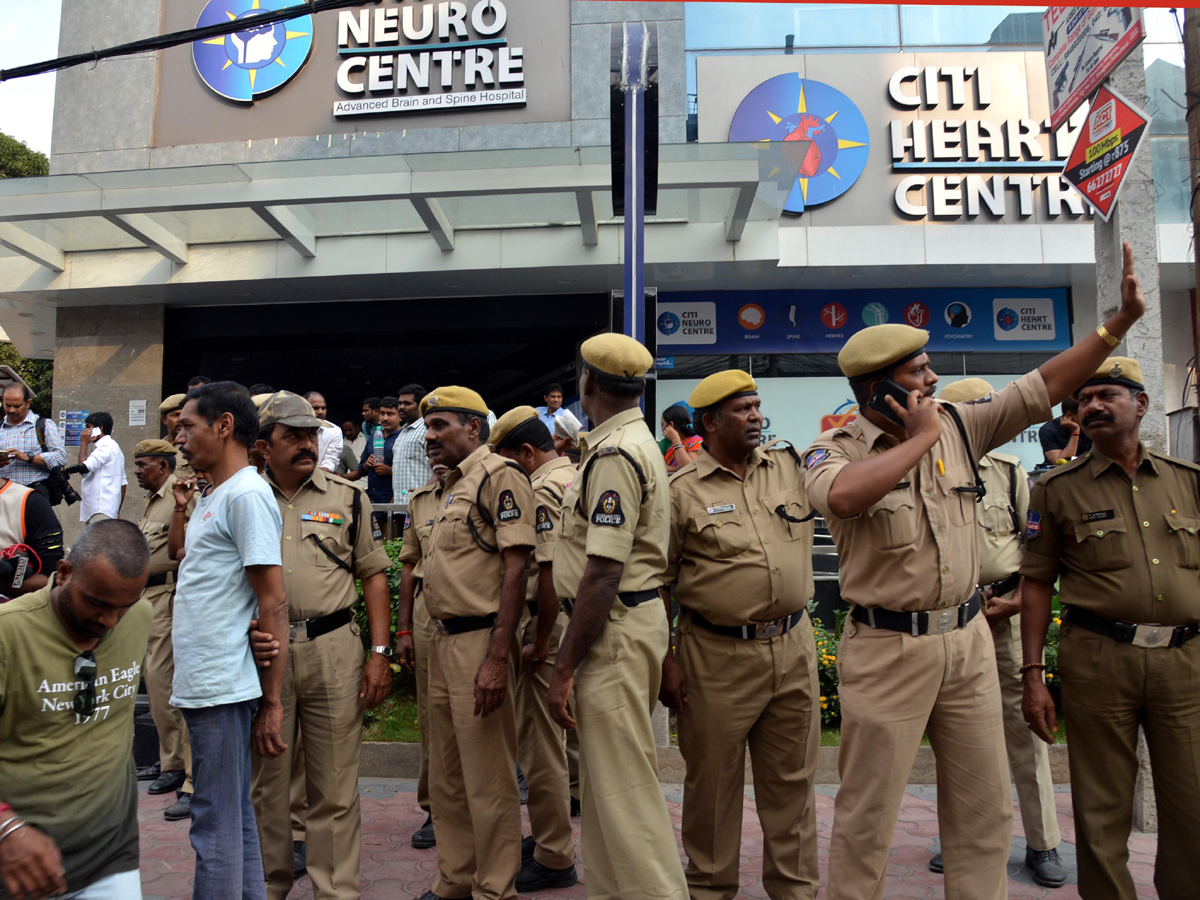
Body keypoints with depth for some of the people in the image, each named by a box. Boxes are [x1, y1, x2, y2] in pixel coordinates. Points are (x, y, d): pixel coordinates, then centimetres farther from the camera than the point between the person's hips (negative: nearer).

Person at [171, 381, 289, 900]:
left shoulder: (247, 495, -15)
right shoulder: (212, 498, 15)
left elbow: (274, 605, -18)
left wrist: (271, 702, -17)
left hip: (223, 689, -10)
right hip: (201, 683, 10)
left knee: (217, 824, 1)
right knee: (232, 817, 19)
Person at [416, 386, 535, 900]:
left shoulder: (499, 474, -12)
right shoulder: (453, 485, 17)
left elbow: (515, 567, -19)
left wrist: (497, 658, -23)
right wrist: (423, 635, 17)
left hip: (479, 640, -10)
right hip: (443, 640, 10)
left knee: (488, 780, 2)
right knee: (446, 776, 19)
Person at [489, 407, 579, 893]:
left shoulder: (544, 489, -16)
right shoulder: (576, 477, 14)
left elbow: (551, 570, -25)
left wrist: (539, 643, -18)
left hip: (549, 622, -10)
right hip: (574, 618, 10)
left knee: (541, 745, 2)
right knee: (540, 738, 21)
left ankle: (554, 860, 15)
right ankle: (547, 837, 35)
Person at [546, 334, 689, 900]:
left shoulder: (614, 454, -19)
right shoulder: (633, 443, 15)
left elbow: (603, 573, -23)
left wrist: (564, 668, -19)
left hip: (614, 629, -11)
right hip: (629, 618, 11)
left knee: (624, 789, -1)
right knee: (605, 783, 20)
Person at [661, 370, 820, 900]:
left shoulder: (792, 466, 6)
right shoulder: (682, 490, -6)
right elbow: (657, 582, -4)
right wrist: (663, 660, -6)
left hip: (793, 649, 4)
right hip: (718, 656, -3)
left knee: (792, 780, 16)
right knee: (712, 781, 11)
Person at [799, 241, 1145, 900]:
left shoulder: (959, 426, 6)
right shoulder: (834, 450, -11)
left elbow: (1046, 387, 9)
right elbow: (844, 496, -34)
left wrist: (1120, 321, 3)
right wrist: (921, 437, -21)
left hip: (967, 641, 6)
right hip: (887, 648, -5)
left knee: (985, 807, 17)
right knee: (867, 810, 7)